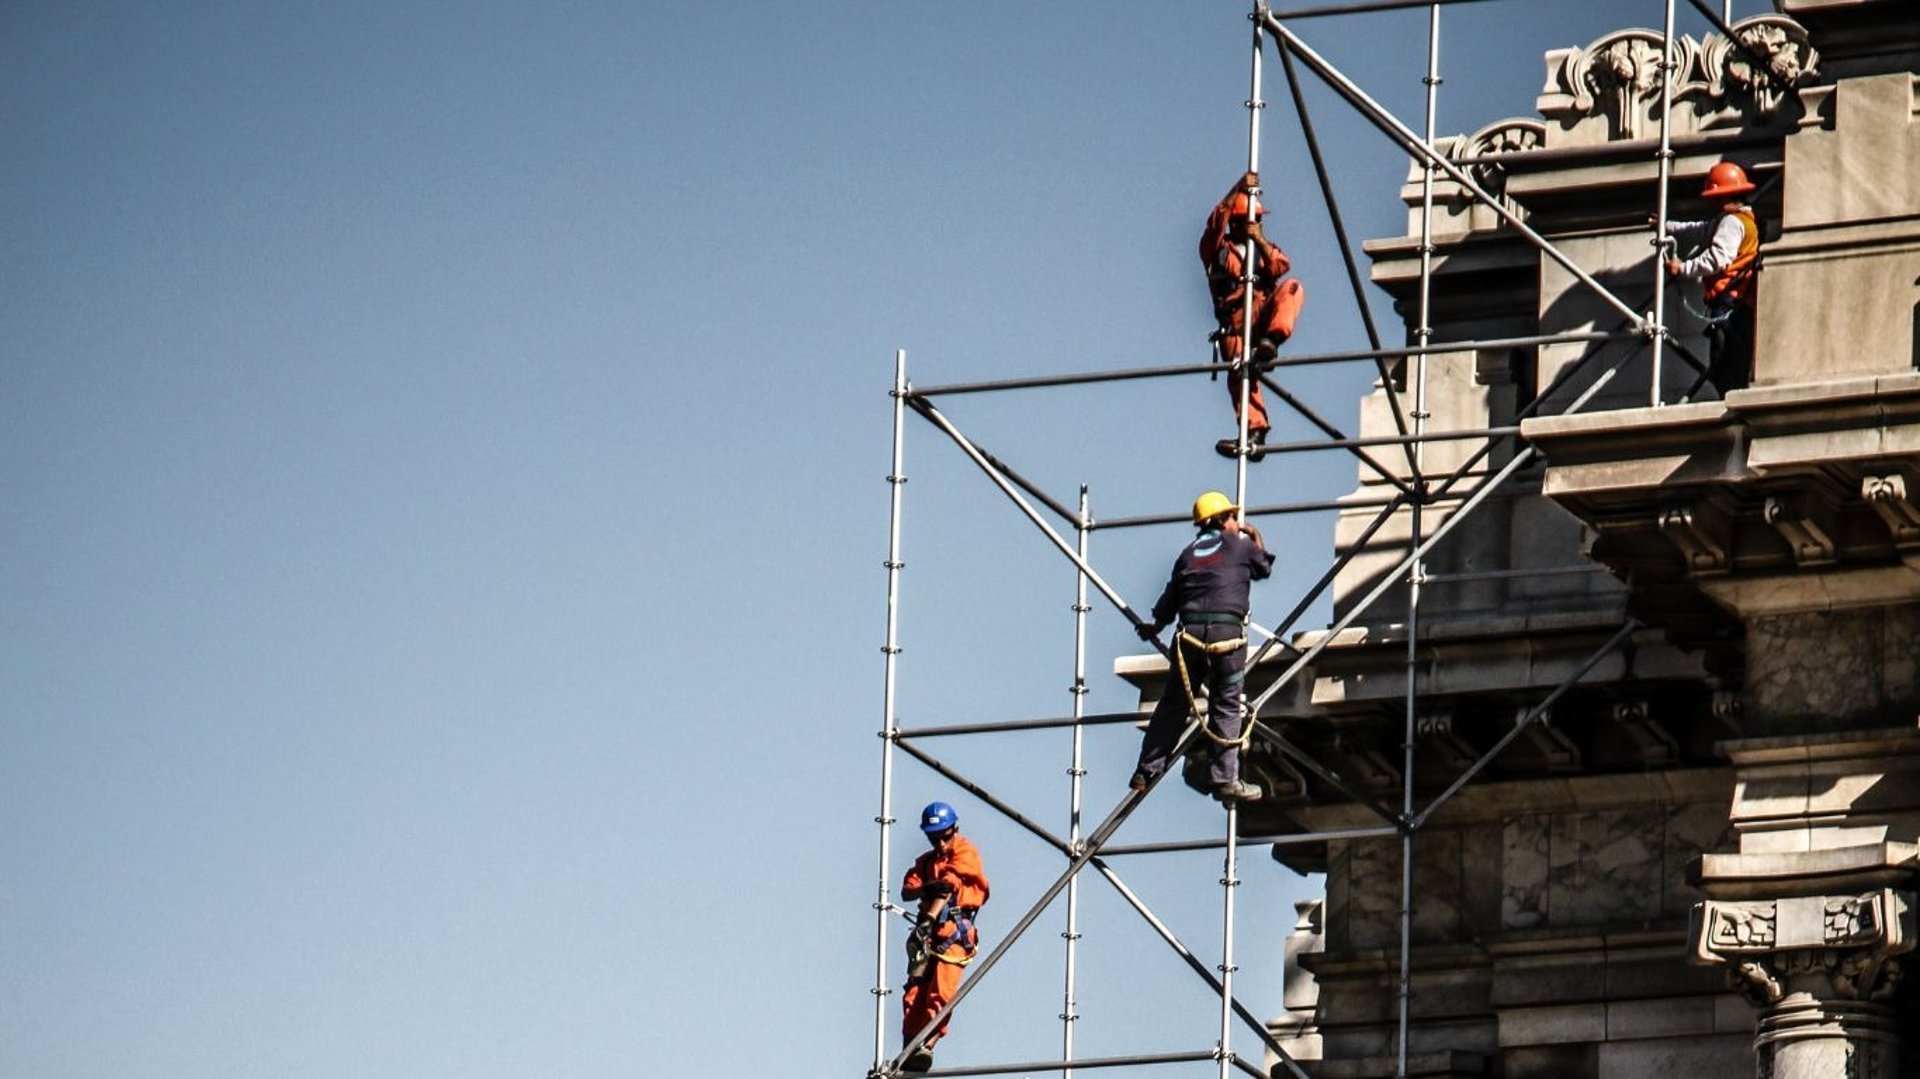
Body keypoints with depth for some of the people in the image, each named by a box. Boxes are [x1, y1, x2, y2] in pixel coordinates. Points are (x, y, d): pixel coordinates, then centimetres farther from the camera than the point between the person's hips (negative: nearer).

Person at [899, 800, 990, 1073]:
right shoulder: (926, 860, 23)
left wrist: (929, 919, -22)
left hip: (955, 928, -6)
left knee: (941, 990, -19)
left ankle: (926, 1046, -25)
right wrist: (927, 888, -15)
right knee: (915, 990, -5)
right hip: (930, 929, 6)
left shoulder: (964, 852, 3)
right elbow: (907, 890, 8)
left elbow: (949, 885, -10)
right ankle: (909, 1048, -5)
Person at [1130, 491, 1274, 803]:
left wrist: (1156, 627, 37)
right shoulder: (1240, 546, 7)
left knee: (1173, 704, 10)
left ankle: (1146, 771, 11)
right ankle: (1225, 779, -4)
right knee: (1226, 707, 0)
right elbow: (1263, 567, 24)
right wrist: (1257, 540, 42)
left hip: (1190, 634, 3)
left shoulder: (1189, 553, 17)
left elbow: (1169, 599, 20)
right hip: (1227, 633, -3)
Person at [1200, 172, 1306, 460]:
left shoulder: (1264, 247, 24)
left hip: (1262, 313, 2)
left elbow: (1282, 266, 3)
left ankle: (1270, 340, -41)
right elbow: (1215, 223, -5)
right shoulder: (1217, 248, 16)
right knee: (1239, 372, -19)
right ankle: (1255, 434, -23)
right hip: (1235, 322, -2)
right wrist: (1238, 190, -11)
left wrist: (1260, 240, -10)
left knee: (1291, 288, -25)